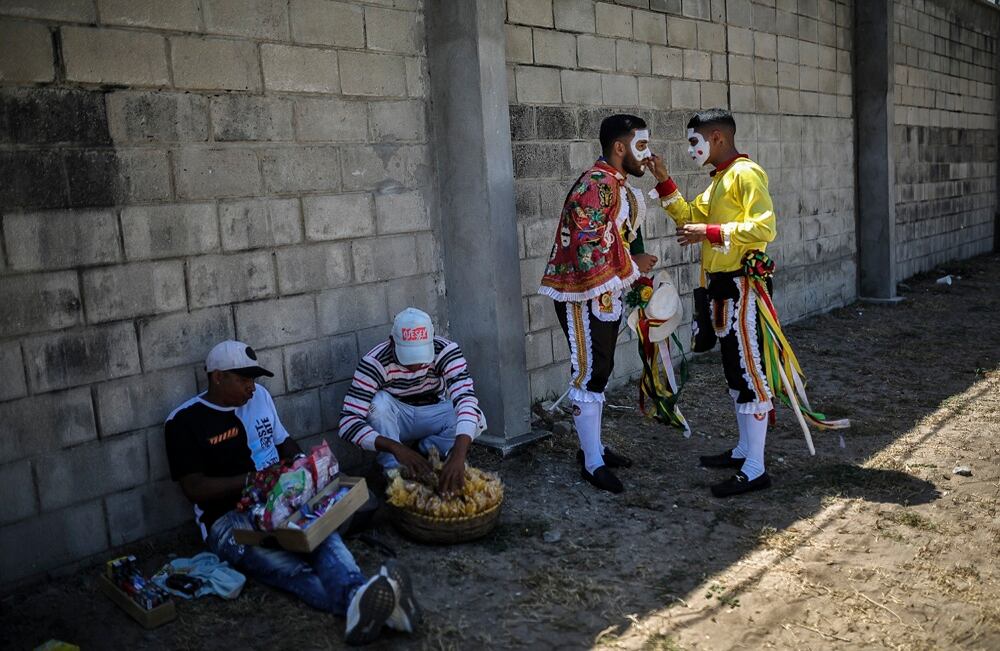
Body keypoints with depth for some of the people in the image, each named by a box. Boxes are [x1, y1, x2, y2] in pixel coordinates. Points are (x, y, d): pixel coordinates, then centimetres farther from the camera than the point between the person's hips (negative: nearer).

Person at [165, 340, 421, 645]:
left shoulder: (260, 396, 15)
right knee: (288, 567, -36)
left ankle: (358, 596, -62)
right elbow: (194, 488, -8)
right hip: (230, 519, -4)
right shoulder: (184, 422, -2)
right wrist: (252, 479, -18)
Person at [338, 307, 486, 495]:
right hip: (395, 420, -1)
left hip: (434, 416, 2)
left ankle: (427, 449, -4)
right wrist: (396, 448, -51)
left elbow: (466, 399, -41)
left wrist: (458, 456, -57)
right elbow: (348, 421, -36)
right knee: (379, 401, -34)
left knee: (476, 419, -28)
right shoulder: (374, 362, -30)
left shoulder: (445, 350, -27)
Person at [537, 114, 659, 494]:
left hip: (606, 293, 10)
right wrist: (632, 267, -15)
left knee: (599, 371, 16)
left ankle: (593, 446, 28)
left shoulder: (617, 185, 13)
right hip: (584, 295, -10)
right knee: (589, 373, -4)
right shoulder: (597, 186, -20)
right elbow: (589, 248, -27)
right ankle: (593, 463, 5)